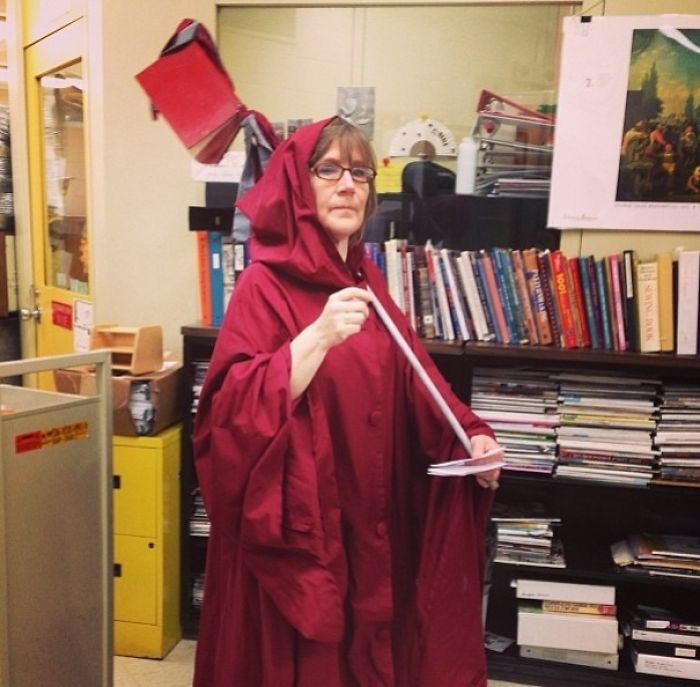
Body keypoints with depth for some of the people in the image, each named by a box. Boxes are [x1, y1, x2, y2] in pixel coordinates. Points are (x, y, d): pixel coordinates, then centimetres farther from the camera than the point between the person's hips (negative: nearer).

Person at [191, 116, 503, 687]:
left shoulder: (368, 280, 8)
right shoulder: (265, 284, -11)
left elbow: (413, 380, 7)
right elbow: (235, 408, -20)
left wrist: (469, 435, -8)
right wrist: (318, 336, -31)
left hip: (369, 522, 6)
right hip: (297, 525, -6)